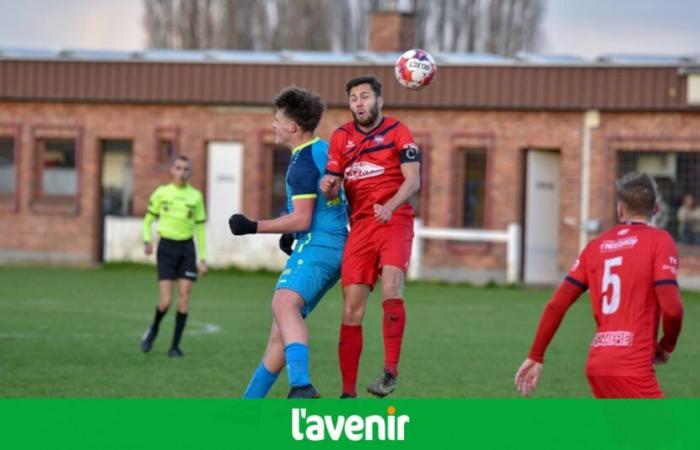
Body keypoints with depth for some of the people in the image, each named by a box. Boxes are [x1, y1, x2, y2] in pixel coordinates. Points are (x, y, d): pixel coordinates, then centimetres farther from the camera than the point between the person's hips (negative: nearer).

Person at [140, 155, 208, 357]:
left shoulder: (196, 196, 6)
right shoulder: (161, 193, 2)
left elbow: (200, 229, 11)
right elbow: (148, 219, 8)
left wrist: (203, 259, 7)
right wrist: (147, 240, -11)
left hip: (187, 247, 2)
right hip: (167, 246, -2)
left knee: (184, 297, -6)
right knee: (166, 301, -10)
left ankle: (175, 346, 1)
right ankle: (154, 329, 21)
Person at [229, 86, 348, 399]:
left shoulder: (303, 162, -12)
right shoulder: (325, 149, 18)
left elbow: (301, 220, -17)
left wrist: (254, 227, -12)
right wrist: (292, 233, 25)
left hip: (316, 245, -11)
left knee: (284, 303, -33)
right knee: (280, 328, 15)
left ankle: (302, 387, -56)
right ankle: (250, 401, 22)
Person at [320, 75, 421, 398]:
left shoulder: (397, 132, 1)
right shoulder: (341, 137, 12)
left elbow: (413, 180, -8)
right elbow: (333, 189, 12)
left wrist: (389, 207, -25)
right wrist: (328, 187, -13)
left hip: (394, 220, -3)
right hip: (360, 224, 3)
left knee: (391, 288, -27)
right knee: (352, 309, -3)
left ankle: (391, 369, -18)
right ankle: (348, 392, 2)